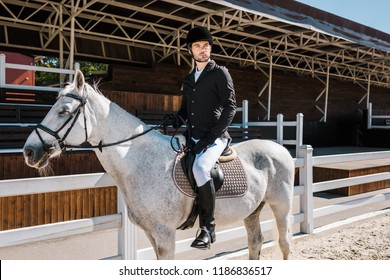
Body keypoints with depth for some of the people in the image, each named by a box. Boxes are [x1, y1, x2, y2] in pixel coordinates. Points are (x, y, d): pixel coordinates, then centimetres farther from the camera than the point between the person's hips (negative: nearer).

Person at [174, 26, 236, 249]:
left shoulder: (220, 73, -1)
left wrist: (209, 138, -18)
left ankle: (208, 227, -20)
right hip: (192, 138, 8)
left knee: (199, 168, -34)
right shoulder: (188, 79, 18)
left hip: (215, 138, -8)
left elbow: (230, 108, -10)